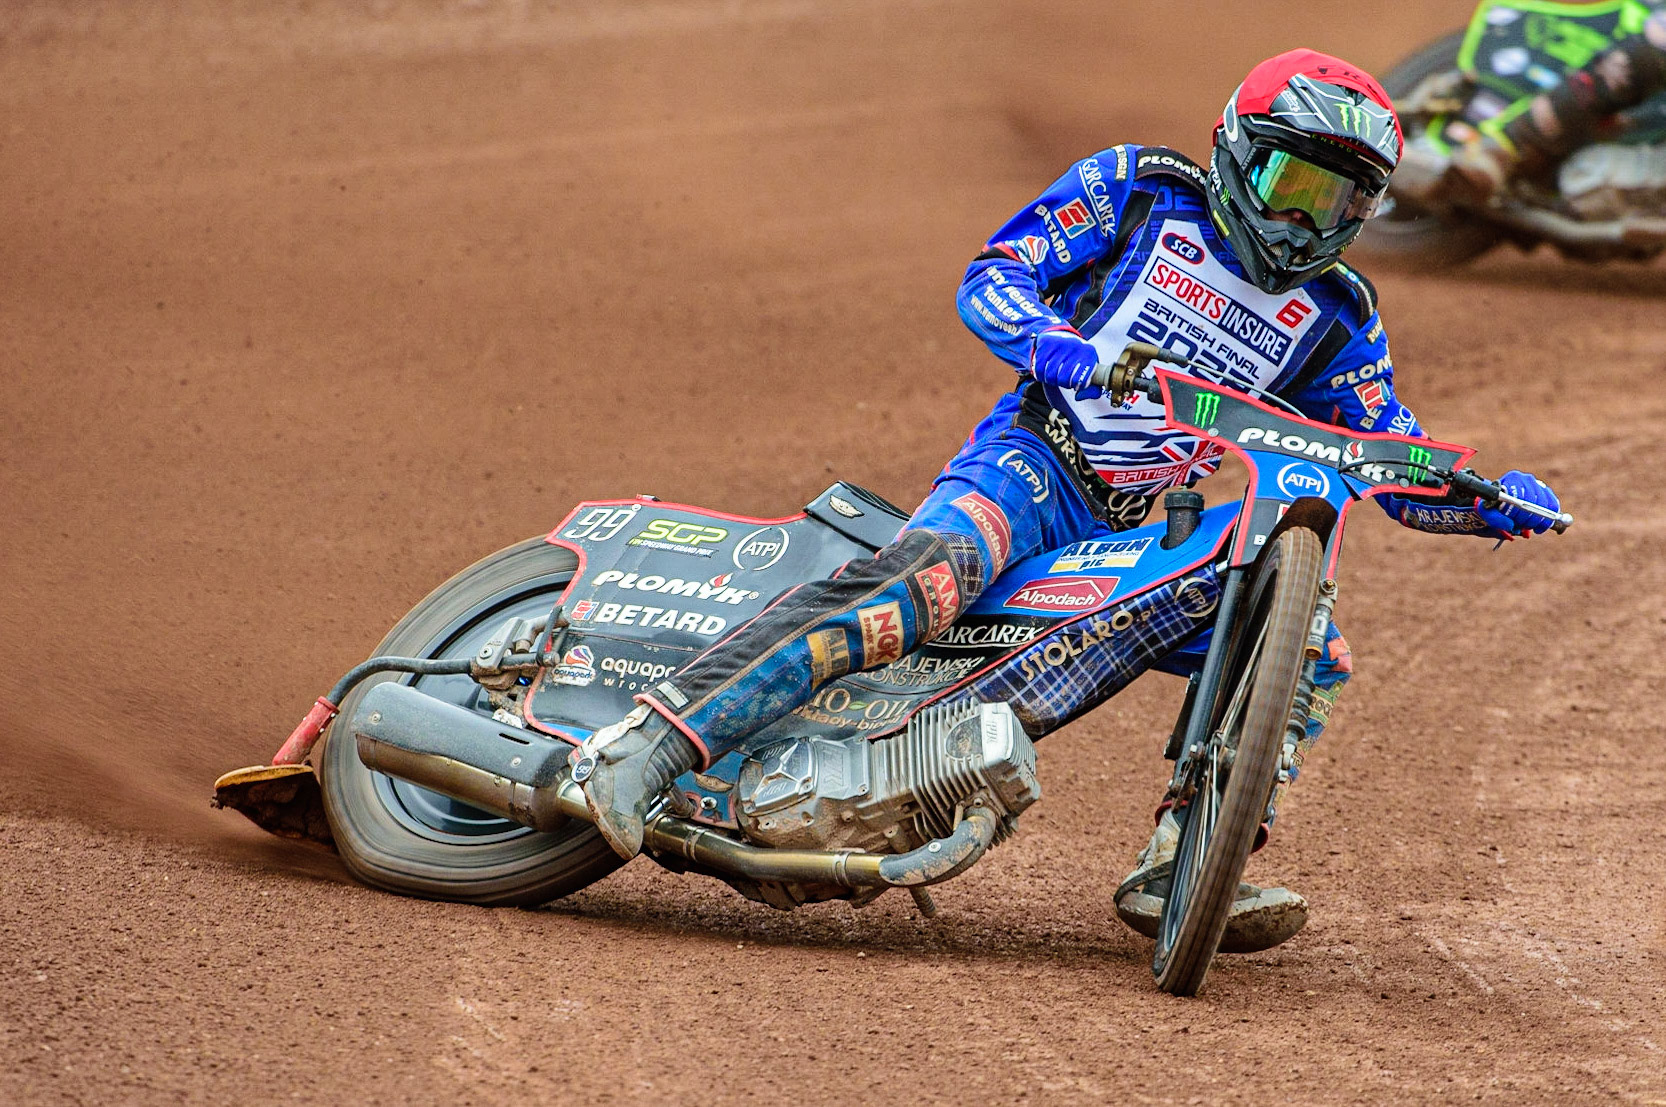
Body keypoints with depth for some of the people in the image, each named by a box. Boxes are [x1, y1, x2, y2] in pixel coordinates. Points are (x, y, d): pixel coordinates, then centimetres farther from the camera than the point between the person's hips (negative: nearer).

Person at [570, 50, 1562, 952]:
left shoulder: (1334, 317, 14)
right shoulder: (1138, 191, 5)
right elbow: (990, 280, -2)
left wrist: (1491, 500, -10)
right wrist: (1053, 346, -25)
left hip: (1162, 540, 6)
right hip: (1034, 462, -6)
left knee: (1315, 654, -12)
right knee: (929, 573, -36)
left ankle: (1175, 871, -14)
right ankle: (651, 744, -44)